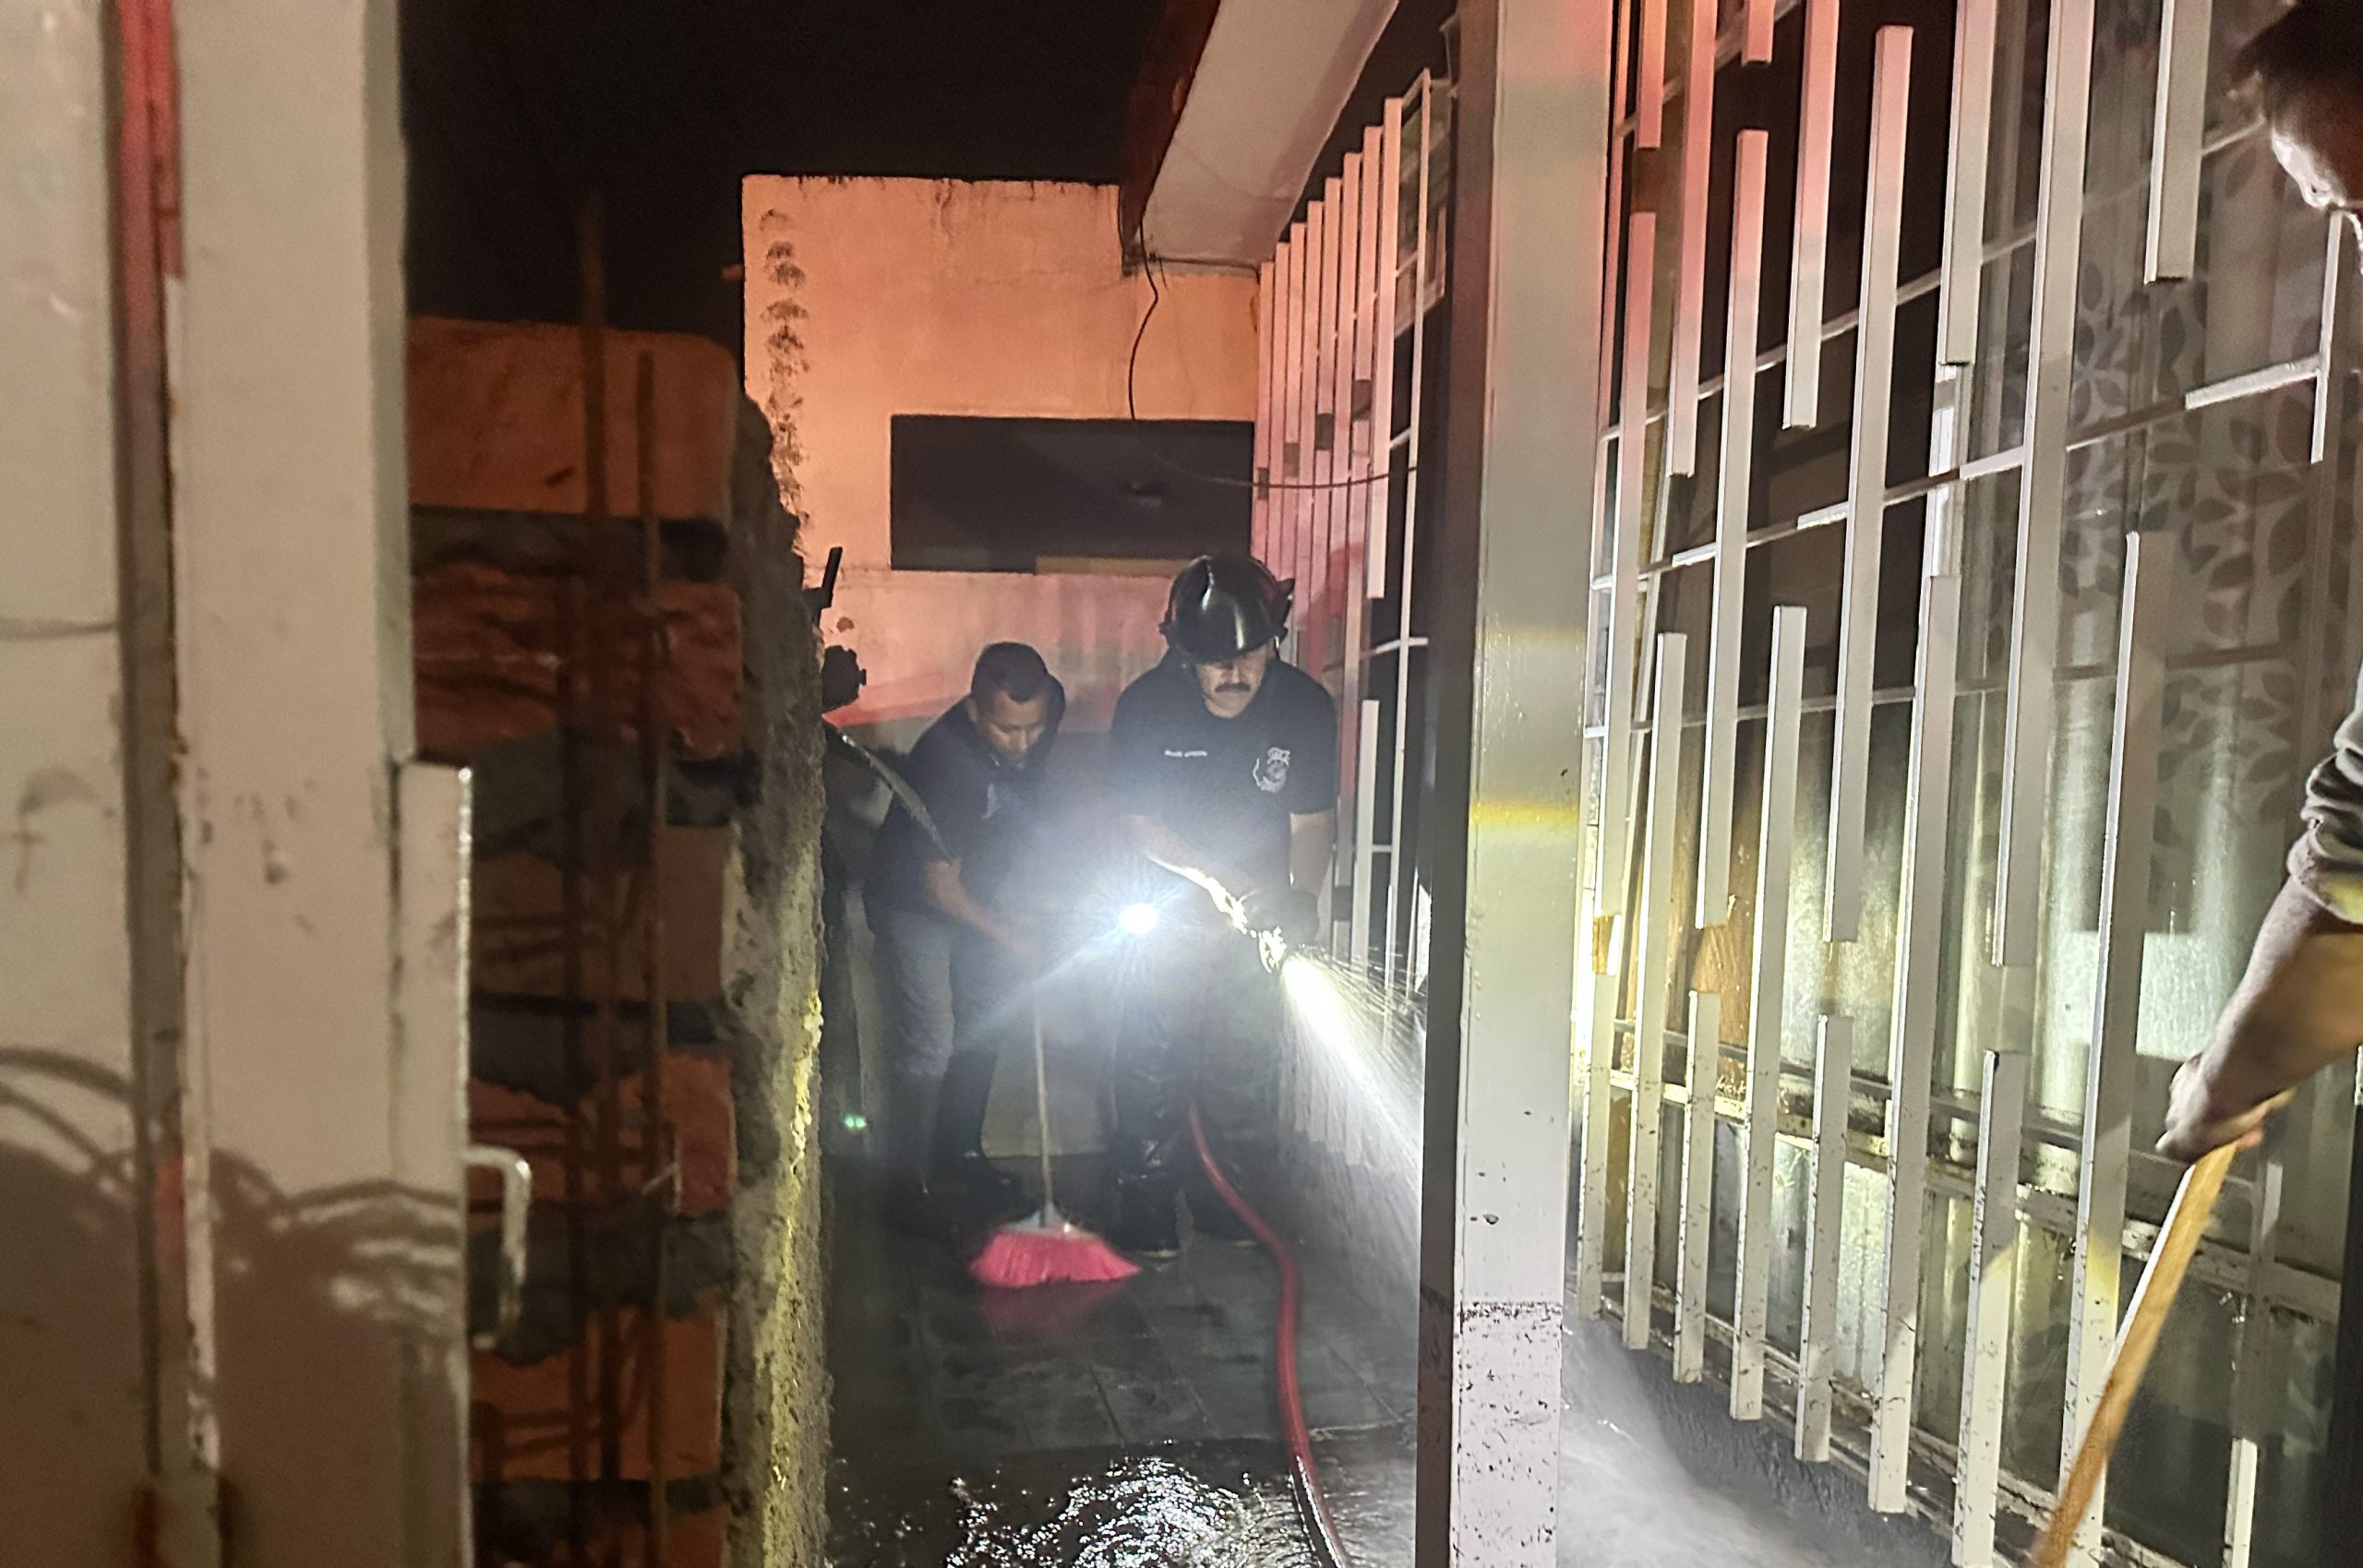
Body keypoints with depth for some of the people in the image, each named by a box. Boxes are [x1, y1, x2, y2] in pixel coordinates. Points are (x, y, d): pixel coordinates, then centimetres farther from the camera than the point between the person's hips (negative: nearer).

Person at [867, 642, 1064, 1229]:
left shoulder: (1049, 703, -19)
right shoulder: (946, 761, -38)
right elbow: (939, 886, -27)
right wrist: (1007, 936, -19)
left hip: (989, 889, 7)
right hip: (917, 901, -7)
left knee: (986, 1026, 14)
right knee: (928, 1043, -9)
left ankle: (959, 1152, 31)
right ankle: (910, 1180, 8)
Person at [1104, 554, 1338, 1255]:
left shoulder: (1305, 708, -12)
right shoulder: (1146, 706, -16)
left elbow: (1312, 820, -3)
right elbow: (1139, 822, -8)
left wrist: (1303, 896, -20)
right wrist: (1215, 878, -20)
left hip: (1260, 907, 2)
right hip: (1169, 902, -1)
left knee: (1247, 1059, 5)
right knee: (1155, 1053, -3)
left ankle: (1226, 1192, 23)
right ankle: (1145, 1196, 12)